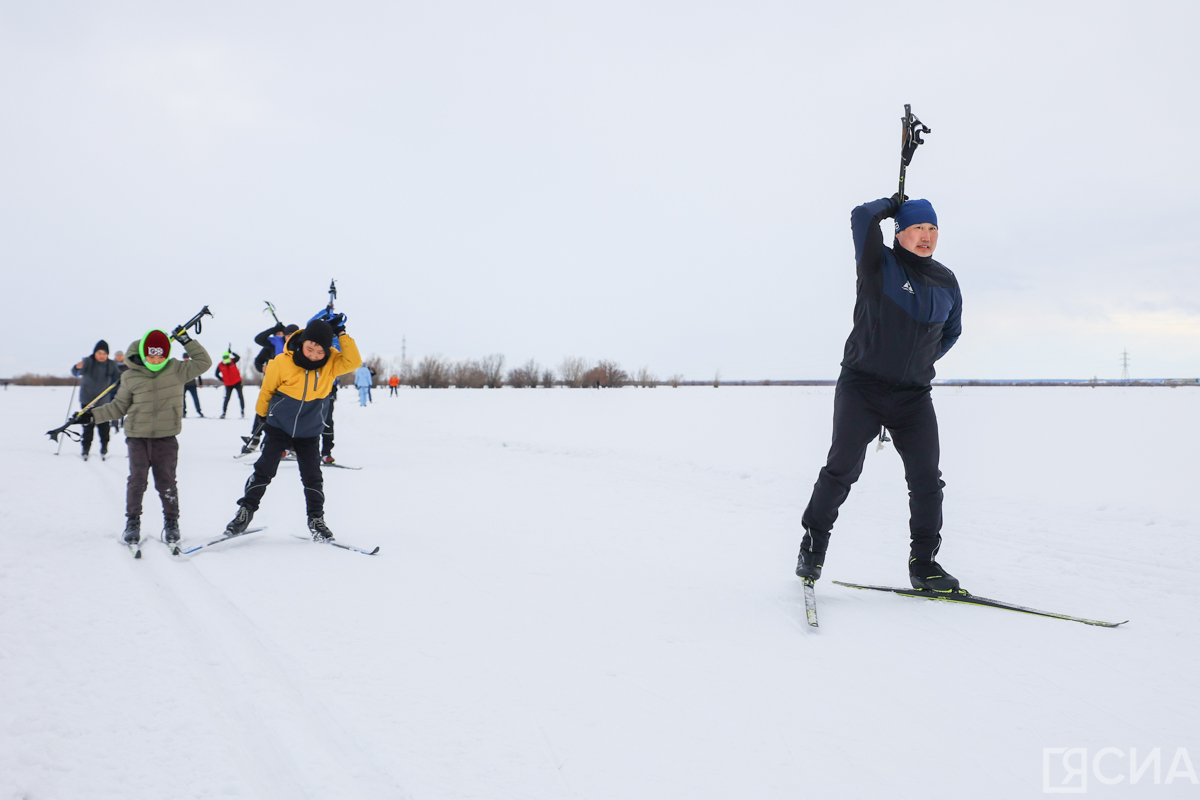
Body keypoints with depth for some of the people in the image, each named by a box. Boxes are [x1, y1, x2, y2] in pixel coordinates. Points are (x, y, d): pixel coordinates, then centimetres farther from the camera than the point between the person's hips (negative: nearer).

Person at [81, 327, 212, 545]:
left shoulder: (177, 370, 1)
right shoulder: (130, 377, 0)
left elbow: (203, 362, 5)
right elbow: (119, 407, 10)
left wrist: (186, 340, 1)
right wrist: (93, 415, 4)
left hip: (166, 437, 0)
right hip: (138, 437, 0)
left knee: (166, 481, 2)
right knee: (137, 479, -3)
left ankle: (171, 522, 16)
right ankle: (132, 521, 13)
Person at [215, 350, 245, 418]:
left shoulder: (233, 361, -7)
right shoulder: (220, 365, -6)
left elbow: (238, 357, -28)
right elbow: (217, 374, 7)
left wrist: (231, 353, -29)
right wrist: (222, 380, 1)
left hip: (237, 382, 0)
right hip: (228, 385, 0)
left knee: (240, 396, -3)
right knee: (227, 398, 2)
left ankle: (243, 411, 3)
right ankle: (223, 412, 11)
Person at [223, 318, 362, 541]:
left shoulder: (331, 362, -12)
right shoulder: (282, 362, -19)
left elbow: (354, 362, -29)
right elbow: (267, 390, -3)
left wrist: (342, 334, -29)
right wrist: (261, 416, 12)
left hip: (309, 433, 1)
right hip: (279, 427, -1)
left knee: (312, 477, 2)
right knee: (264, 471, 2)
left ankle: (316, 520, 14)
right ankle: (245, 512, 15)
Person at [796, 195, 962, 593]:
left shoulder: (947, 283, 10)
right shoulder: (880, 265, -4)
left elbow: (951, 331, 26)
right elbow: (862, 217, -19)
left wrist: (921, 360, 16)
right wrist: (894, 203, 0)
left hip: (914, 397, 5)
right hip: (862, 387, -4)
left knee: (926, 479, 1)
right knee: (842, 469, -8)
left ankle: (923, 563, 14)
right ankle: (814, 544, 11)